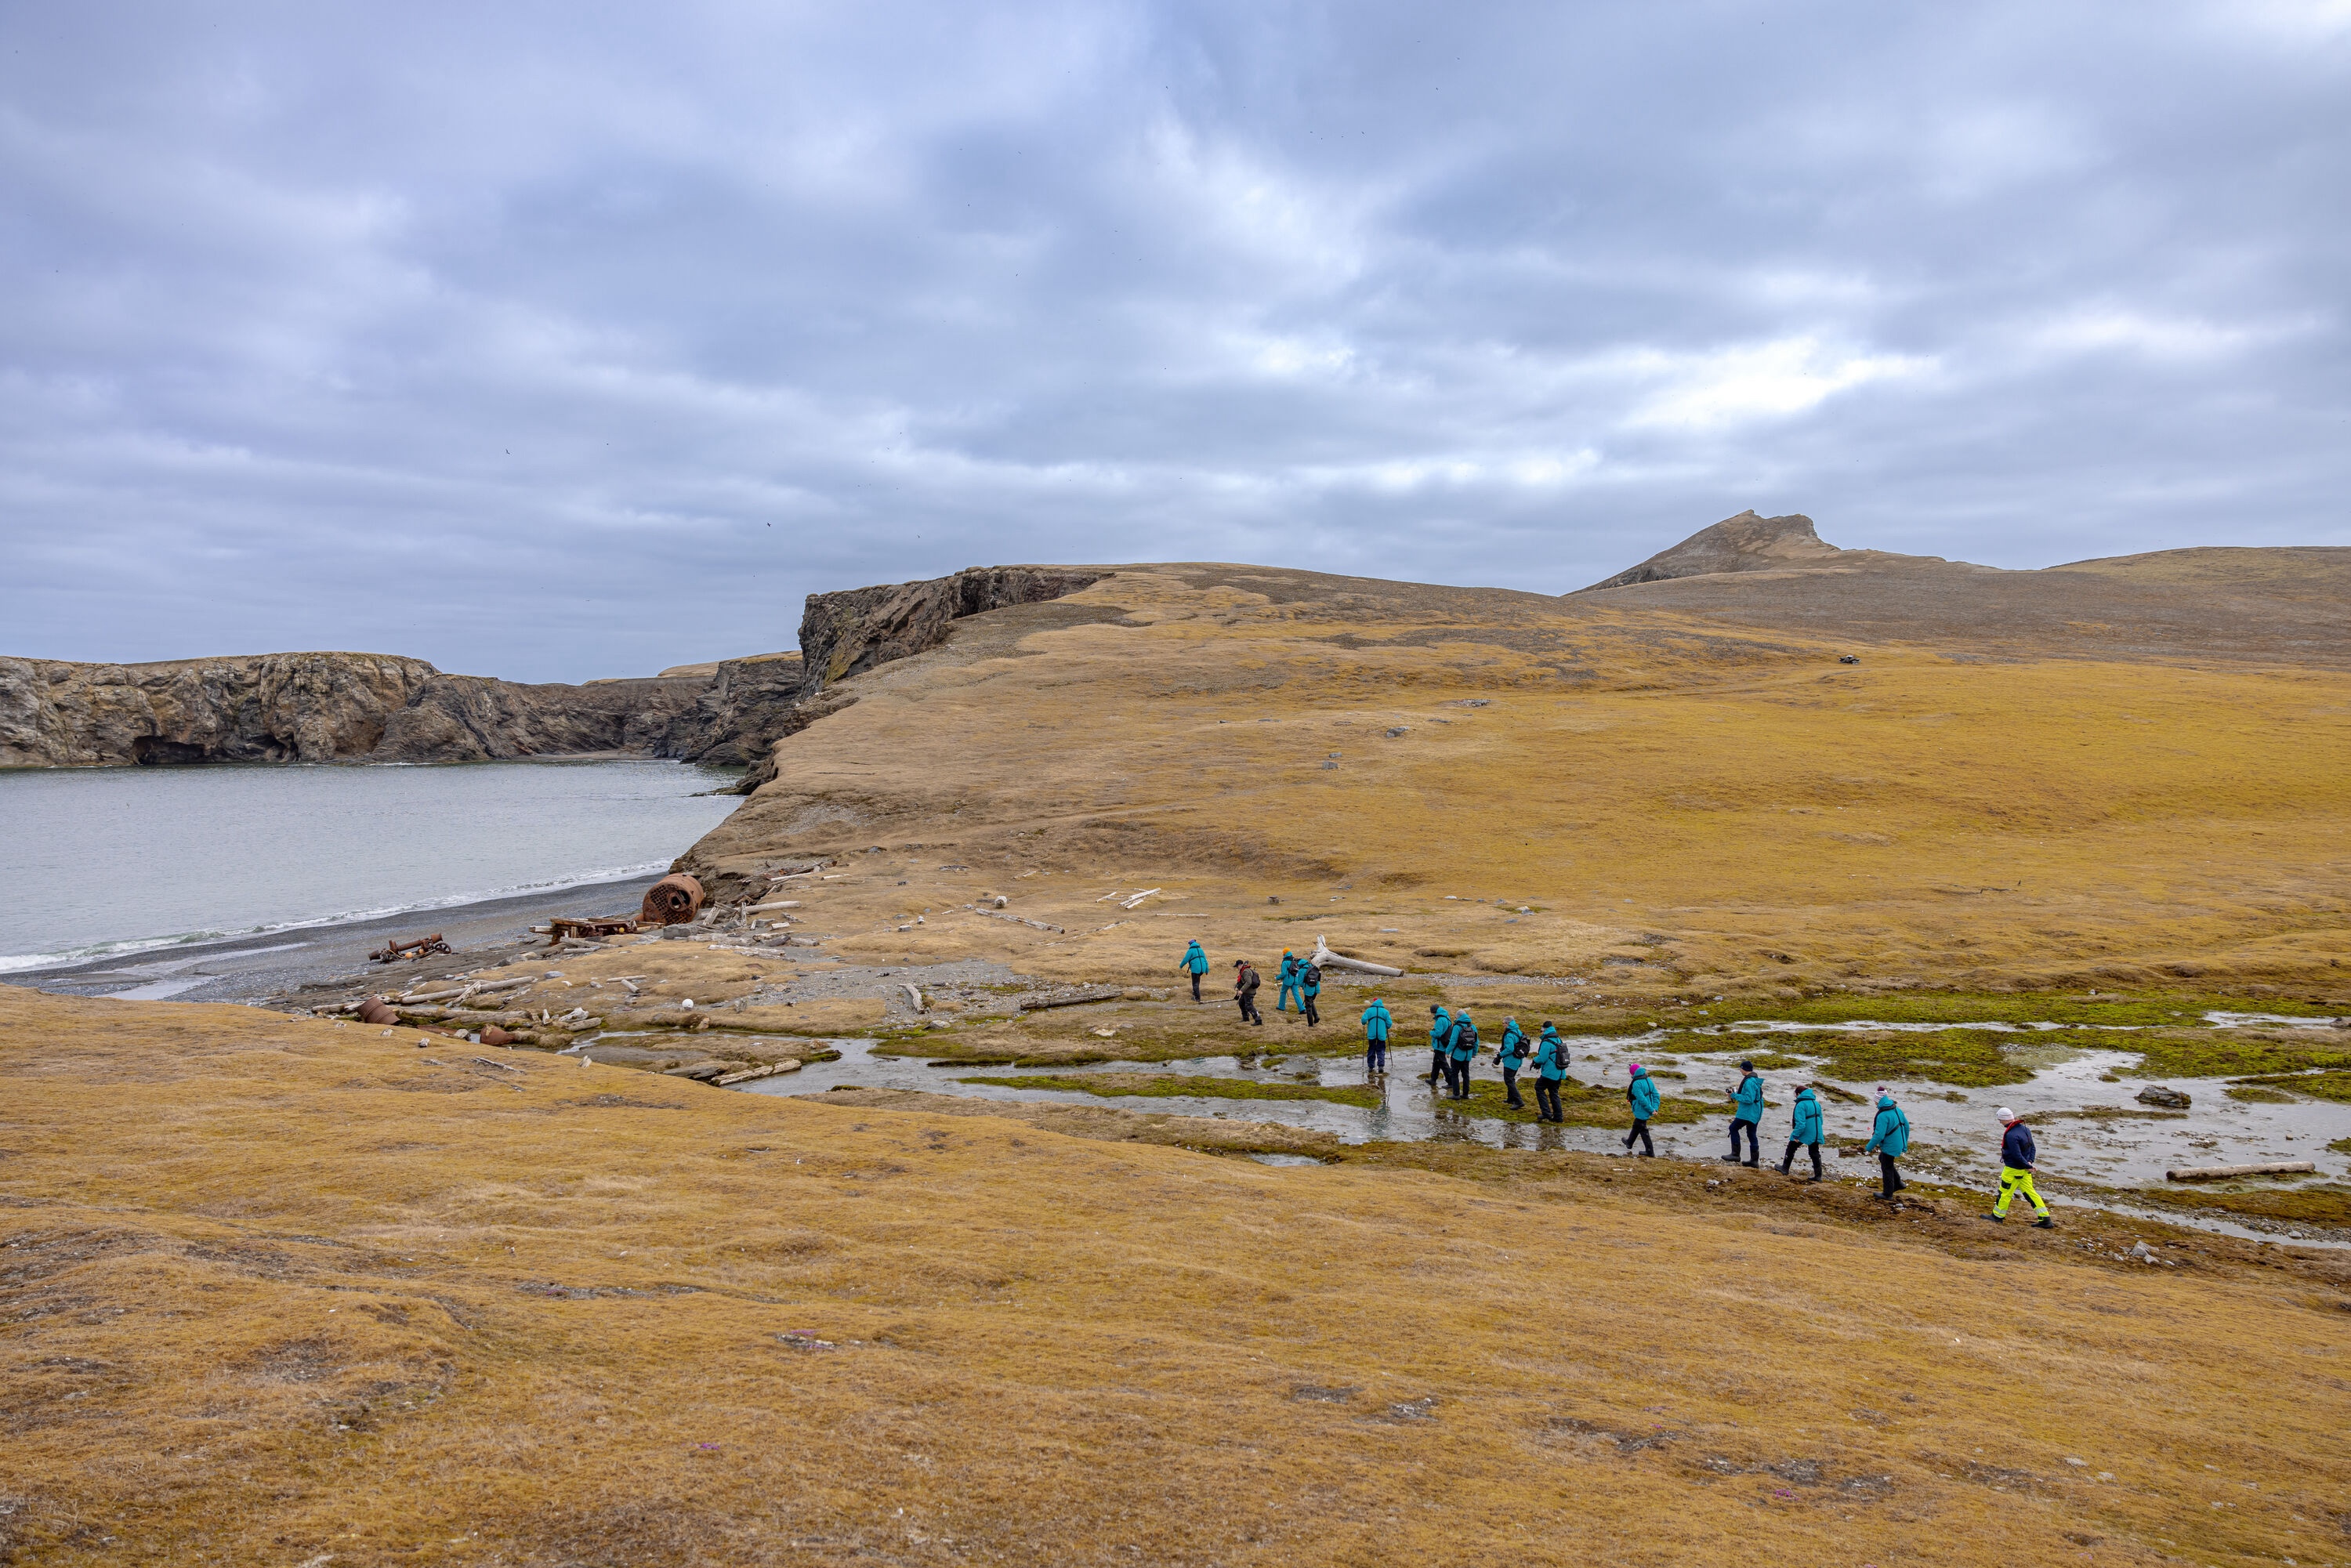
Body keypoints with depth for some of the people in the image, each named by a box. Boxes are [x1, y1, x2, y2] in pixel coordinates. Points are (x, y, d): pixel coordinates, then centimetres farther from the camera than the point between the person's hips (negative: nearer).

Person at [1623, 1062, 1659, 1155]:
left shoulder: (1636, 1084, -24)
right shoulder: (1649, 1080, 1)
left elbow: (1642, 1100, -26)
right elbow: (1656, 1094, 2)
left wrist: (1651, 1110, -17)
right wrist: (1655, 1108, -1)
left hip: (1641, 1112, -9)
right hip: (1647, 1111, 9)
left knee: (1643, 1130, 6)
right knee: (1636, 1126, 26)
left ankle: (1650, 1152, 11)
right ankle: (1629, 1143, 45)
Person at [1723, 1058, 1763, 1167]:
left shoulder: (1749, 1082, -22)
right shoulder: (1756, 1080, 12)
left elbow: (1749, 1099, -24)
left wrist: (1735, 1095, -16)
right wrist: (1737, 1094, 15)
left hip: (1748, 1112, -10)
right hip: (1755, 1113, 10)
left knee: (1734, 1128, -1)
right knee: (1751, 1134, 13)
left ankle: (1735, 1154, -1)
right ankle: (1754, 1160, 17)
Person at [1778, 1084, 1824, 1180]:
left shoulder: (1801, 1105, -16)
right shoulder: (1816, 1103, 10)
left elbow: (1800, 1122, -23)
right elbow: (1820, 1120, 17)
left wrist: (1796, 1135, -20)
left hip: (1804, 1134, -7)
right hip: (1816, 1135, 7)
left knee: (1791, 1149, 12)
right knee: (1815, 1153, 14)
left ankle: (1785, 1169, 20)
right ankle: (1818, 1176, 13)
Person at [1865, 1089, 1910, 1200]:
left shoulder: (1883, 1116, -27)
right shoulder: (1897, 1109, -1)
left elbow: (1879, 1135, -29)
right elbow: (1906, 1125, 10)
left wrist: (1869, 1148, -15)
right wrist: (1904, 1144, 21)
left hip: (1889, 1147, -8)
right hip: (1899, 1144, 8)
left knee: (1886, 1168, 8)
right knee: (1882, 1159, 27)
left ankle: (1888, 1195, 22)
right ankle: (1898, 1183, 33)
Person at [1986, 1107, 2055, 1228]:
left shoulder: (2011, 1135, -27)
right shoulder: (2024, 1129, 3)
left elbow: (2017, 1155, -25)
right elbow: (2032, 1148, 9)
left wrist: (2028, 1166, -13)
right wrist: (2030, 1162, 0)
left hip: (2013, 1170, -9)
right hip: (2024, 1169, 9)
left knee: (2005, 1192, 7)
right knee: (2030, 1192, 13)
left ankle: (1997, 1217, 20)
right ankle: (2045, 1219, 13)